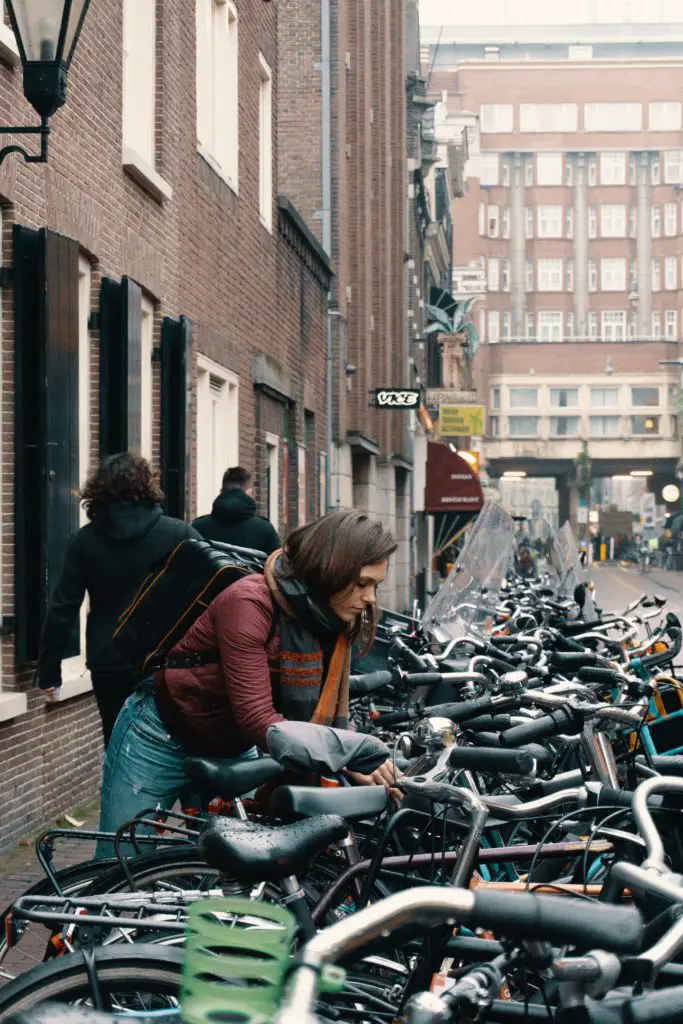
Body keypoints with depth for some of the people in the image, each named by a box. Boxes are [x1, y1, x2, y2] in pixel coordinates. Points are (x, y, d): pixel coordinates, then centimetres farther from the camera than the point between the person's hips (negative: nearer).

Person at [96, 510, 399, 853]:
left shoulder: (335, 623, -6)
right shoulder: (250, 602, -28)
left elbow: (330, 719, -10)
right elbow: (257, 719, -33)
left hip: (233, 753, 6)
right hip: (162, 743, -6)